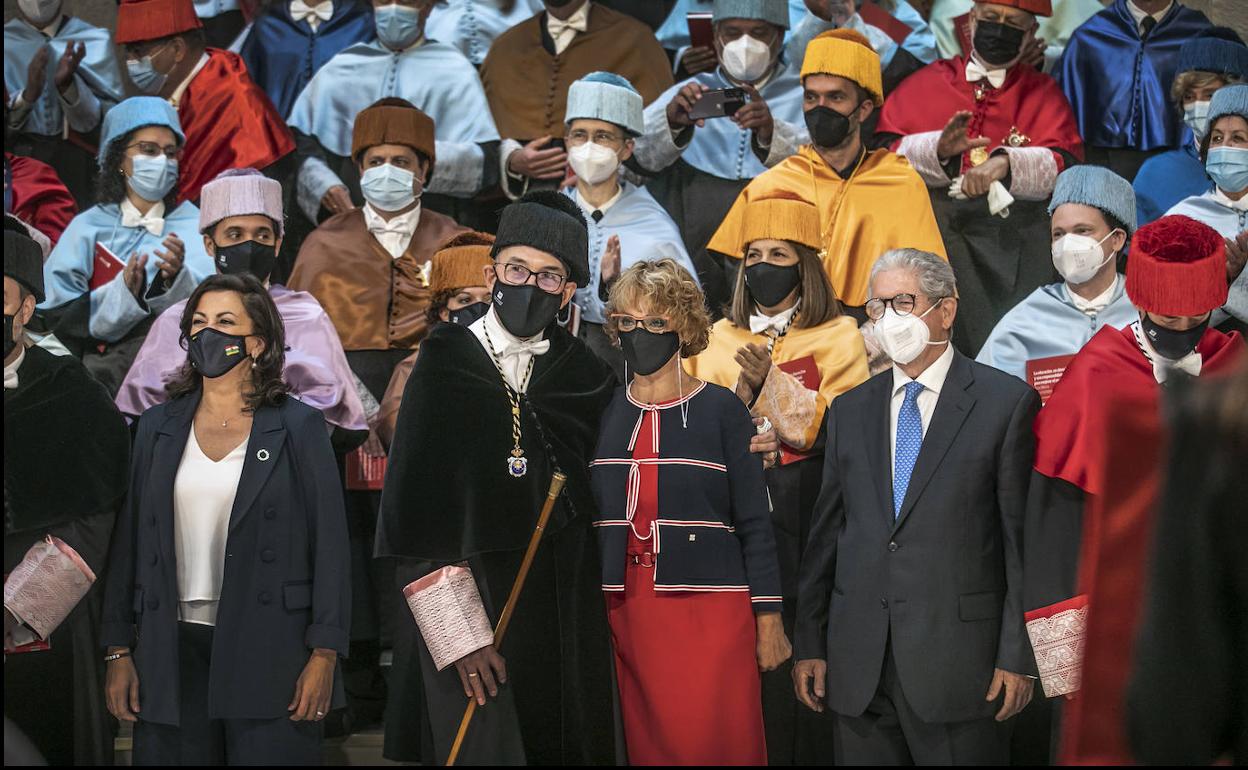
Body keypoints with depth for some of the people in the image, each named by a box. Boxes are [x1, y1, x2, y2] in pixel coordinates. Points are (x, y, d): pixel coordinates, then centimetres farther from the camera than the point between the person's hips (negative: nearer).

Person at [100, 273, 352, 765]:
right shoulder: (158, 427, 11)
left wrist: (324, 655, -8)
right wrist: (118, 651, 6)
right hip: (173, 651, 3)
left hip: (268, 651, -3)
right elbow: (128, 539, 11)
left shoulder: (298, 426, 2)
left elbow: (329, 543, -2)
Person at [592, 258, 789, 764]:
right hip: (626, 606, 3)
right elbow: (588, 519, 12)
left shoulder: (721, 409, -1)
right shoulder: (604, 414, 8)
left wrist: (769, 619, -4)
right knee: (646, 743, 7)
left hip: (710, 608, -3)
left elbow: (754, 522, -1)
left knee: (712, 743, -3)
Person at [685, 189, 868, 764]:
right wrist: (740, 397, -10)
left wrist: (770, 378, -17)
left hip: (802, 518, -3)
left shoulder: (838, 337, 4)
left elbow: (833, 433, -7)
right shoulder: (717, 339, 14)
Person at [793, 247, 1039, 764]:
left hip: (957, 659, -4)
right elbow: (826, 532, 13)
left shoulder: (1006, 402, -1)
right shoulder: (850, 410, 13)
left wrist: (1018, 654, -8)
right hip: (857, 667, 4)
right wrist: (809, 643, 9)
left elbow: (1023, 535, -4)